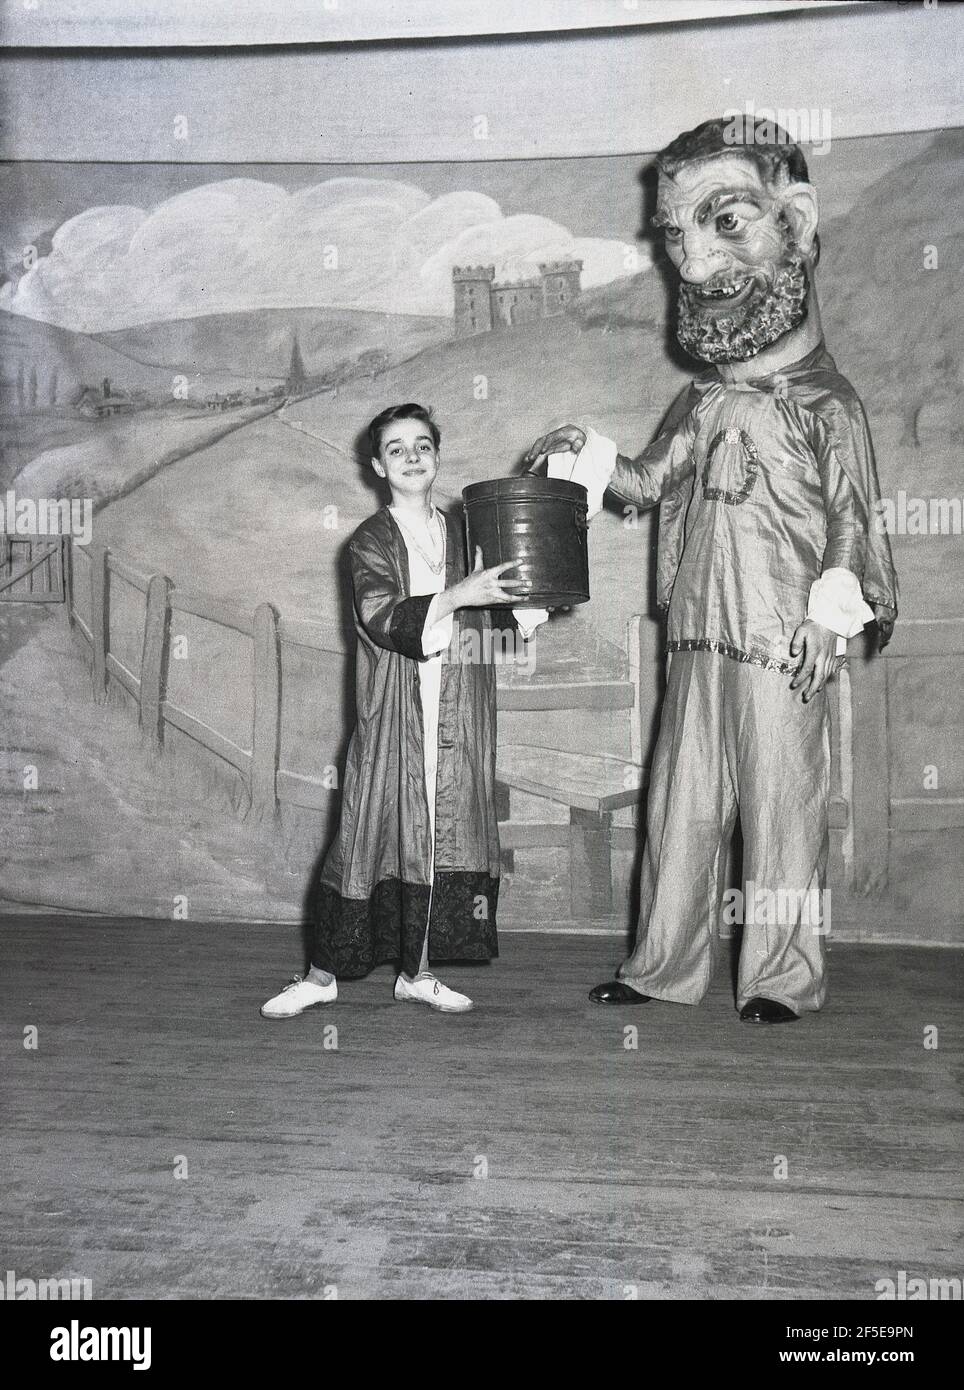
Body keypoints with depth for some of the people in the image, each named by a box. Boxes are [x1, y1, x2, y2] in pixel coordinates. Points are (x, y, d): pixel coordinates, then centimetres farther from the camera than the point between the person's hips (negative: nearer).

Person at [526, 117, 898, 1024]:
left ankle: (781, 977, 13)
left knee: (782, 805, 1)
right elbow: (651, 482, 22)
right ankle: (665, 965, 21)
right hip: (698, 642, 6)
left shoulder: (825, 404, -4)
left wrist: (831, 614, -15)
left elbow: (850, 517, -6)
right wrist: (588, 452, 7)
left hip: (781, 647, -6)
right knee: (681, 802, 10)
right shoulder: (701, 407, 14)